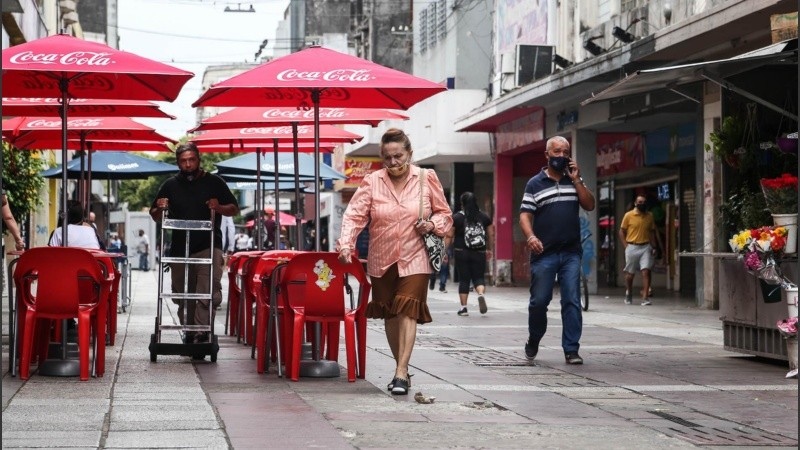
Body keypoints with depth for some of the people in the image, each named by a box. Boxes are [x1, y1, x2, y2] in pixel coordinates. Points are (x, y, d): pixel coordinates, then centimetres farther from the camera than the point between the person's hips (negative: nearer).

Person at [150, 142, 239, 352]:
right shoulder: (170, 185, 12)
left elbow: (234, 209, 8)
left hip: (208, 247, -4)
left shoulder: (214, 182, 5)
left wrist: (219, 208, -12)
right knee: (182, 295, 10)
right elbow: (154, 216, 18)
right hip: (179, 249, 4)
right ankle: (188, 333, 23)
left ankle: (201, 333, -23)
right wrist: (159, 209, -5)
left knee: (207, 293, -18)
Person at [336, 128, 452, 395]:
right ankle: (401, 368, 26)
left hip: (414, 260, -2)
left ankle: (401, 373, -17)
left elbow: (444, 214, 9)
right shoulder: (371, 182, -1)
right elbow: (355, 215, -9)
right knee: (390, 314, 11)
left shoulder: (427, 179, 0)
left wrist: (432, 225, -12)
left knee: (407, 312, -15)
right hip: (381, 261, 2)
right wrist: (345, 244, -24)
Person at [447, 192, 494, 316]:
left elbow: (450, 235, -5)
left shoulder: (457, 217, -4)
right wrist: (489, 248, 20)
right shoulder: (484, 217, 4)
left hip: (461, 252, -1)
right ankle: (481, 294, -22)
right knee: (478, 277, 9)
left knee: (464, 279, 6)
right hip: (479, 253, 1)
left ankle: (463, 308, 6)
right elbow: (491, 234, 7)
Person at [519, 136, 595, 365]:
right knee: (539, 301, 1)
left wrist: (576, 180, -3)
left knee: (572, 301, -3)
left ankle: (571, 349, 0)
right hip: (544, 253, -2)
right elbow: (525, 215, -2)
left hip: (571, 253, 2)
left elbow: (589, 205, 4)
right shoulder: (535, 183, 5)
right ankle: (533, 342, 24)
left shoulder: (575, 180, 15)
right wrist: (530, 236, -20)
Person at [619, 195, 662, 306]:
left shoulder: (649, 216, 7)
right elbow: (622, 232, 2)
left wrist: (653, 247, 4)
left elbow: (652, 232, 12)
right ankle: (629, 294, 31)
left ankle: (645, 298, -16)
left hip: (646, 247, 1)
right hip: (632, 247, -1)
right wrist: (626, 246, -6)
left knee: (646, 271, -12)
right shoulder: (628, 215, -2)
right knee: (630, 273, 9)